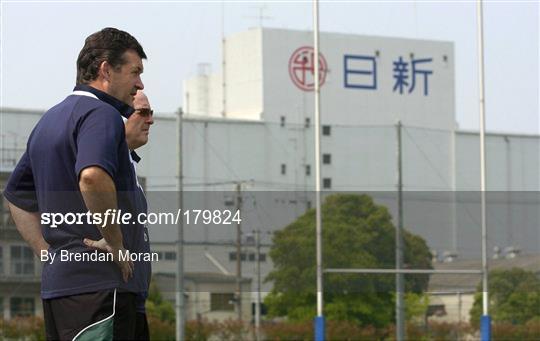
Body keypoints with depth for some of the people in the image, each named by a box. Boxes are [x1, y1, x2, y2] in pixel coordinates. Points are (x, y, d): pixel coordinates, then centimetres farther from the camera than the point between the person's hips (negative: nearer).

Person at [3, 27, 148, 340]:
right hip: (100, 283, -9)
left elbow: (17, 197, 27)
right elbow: (92, 177, -29)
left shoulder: (49, 120, 20)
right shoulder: (101, 114, -9)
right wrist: (116, 246, -18)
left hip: (56, 282, 9)